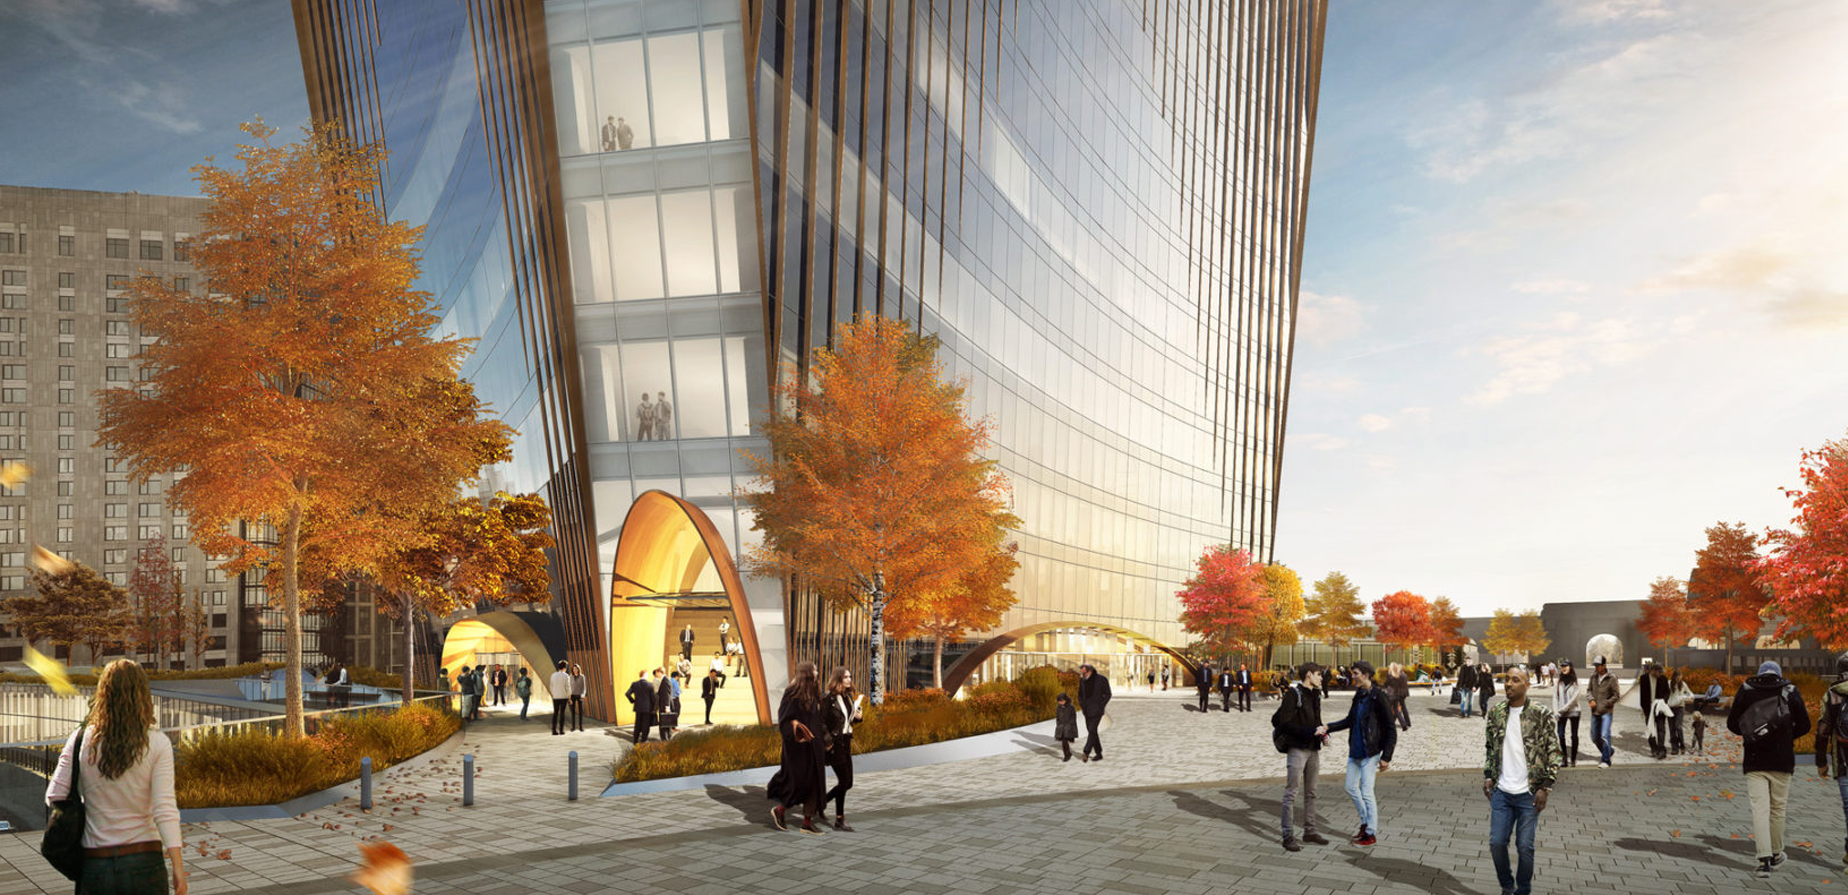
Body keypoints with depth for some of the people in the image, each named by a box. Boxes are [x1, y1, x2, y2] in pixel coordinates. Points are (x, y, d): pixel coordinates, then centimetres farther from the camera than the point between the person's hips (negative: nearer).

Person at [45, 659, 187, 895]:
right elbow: (165, 808, -14)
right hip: (143, 861, -2)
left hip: (95, 865, 2)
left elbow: (54, 798, -3)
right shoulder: (157, 744, -8)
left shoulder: (81, 741, -2)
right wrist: (178, 867, -14)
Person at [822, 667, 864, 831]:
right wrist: (827, 741, -19)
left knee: (848, 783, 8)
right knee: (844, 781, -7)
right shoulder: (829, 699, -13)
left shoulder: (849, 697, 10)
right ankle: (839, 820, 4)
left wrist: (858, 717, 0)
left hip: (846, 743, 8)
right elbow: (822, 721, -15)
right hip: (834, 743, -8)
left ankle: (822, 800, 28)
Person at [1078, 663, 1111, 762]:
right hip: (1087, 712, 6)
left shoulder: (1101, 679, -12)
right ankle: (1099, 754, 16)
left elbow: (1107, 694, -5)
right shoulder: (1082, 680, 2)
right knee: (1092, 732, 7)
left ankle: (1086, 753, -21)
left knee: (1092, 730, -16)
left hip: (1097, 711, -6)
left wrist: (1100, 707, -13)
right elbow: (1080, 694, 14)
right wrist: (1081, 706, 0)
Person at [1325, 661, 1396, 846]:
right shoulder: (1359, 696, 9)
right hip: (1355, 751, 8)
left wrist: (1386, 756, -17)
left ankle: (1371, 833, 9)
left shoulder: (1379, 697, -16)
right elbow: (1349, 720, 18)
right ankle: (1366, 822, 30)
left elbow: (1390, 729, -14)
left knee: (1366, 792, -3)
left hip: (1370, 752, -8)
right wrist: (1328, 728, 6)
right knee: (1351, 788, 14)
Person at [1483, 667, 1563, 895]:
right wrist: (1488, 776, 6)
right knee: (1497, 842, 3)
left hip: (1528, 793, -3)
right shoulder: (1496, 712, 4)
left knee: (1525, 846, 2)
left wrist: (1545, 788, -9)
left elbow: (1554, 752, -6)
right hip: (1501, 791, 4)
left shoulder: (1542, 714, -8)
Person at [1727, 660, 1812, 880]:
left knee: (1759, 808, -3)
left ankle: (1764, 860, -14)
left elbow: (1732, 724, 5)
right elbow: (1804, 725, 2)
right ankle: (1776, 855, 25)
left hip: (1754, 762, 0)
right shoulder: (1790, 691, 0)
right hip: (1782, 761, 0)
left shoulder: (1746, 690, 2)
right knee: (1778, 808, 13)